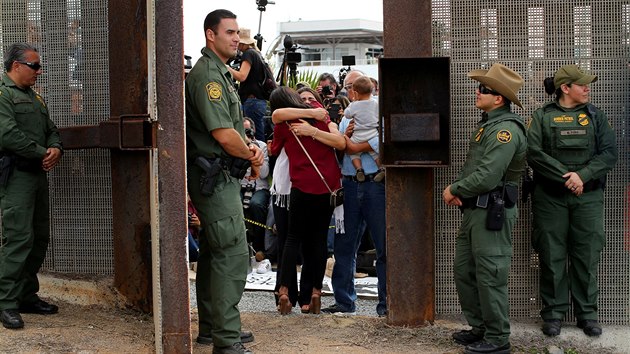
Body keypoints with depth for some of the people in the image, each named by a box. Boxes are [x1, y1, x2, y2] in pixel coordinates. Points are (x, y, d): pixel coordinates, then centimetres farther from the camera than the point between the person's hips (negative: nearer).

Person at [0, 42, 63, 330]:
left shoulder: (34, 98, 21)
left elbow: (51, 130, 22)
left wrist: (56, 149, -1)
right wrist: (43, 154, -12)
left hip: (38, 174, 9)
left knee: (39, 238, 12)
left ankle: (27, 296, 22)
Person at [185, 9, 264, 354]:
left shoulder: (220, 73, 18)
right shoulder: (207, 74, -16)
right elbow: (223, 135, -22)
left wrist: (249, 147, 3)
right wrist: (251, 156, -5)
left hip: (219, 178, 11)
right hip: (215, 178, -11)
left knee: (214, 252, 16)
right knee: (233, 253, -12)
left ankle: (211, 326, 26)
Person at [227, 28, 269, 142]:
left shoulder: (248, 54, -10)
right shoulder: (257, 53, 18)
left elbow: (241, 76, -21)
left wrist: (227, 67, -11)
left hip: (252, 100, -10)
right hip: (260, 100, 10)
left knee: (257, 137, -9)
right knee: (260, 137, 8)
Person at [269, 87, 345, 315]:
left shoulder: (282, 126, -1)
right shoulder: (318, 112, 5)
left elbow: (274, 151, 16)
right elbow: (341, 143, -4)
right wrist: (313, 131, -9)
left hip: (303, 186, -2)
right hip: (329, 184, 2)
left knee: (294, 238, 6)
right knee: (319, 238, 8)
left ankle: (284, 291, -5)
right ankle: (315, 291, 7)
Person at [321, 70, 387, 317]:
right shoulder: (345, 120, 21)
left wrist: (354, 147, -8)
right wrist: (345, 137, -3)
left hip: (376, 184, -6)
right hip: (349, 185, 6)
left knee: (384, 247, -2)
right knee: (344, 246, 7)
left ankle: (387, 303, 5)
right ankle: (345, 301, 16)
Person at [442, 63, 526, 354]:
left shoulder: (506, 129, -17)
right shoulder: (487, 124, 15)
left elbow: (487, 177, -24)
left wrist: (455, 190, -10)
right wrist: (457, 190, -1)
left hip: (493, 211, -10)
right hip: (474, 209, 10)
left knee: (490, 276, -4)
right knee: (464, 270, 16)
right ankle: (479, 328, 28)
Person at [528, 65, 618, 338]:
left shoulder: (595, 116, 9)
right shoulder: (543, 117, 3)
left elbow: (609, 153, 1)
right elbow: (534, 153, -9)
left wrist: (583, 176, -14)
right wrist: (565, 177, -16)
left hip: (588, 196, 2)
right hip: (550, 197, -2)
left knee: (587, 256, 4)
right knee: (552, 256, 2)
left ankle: (587, 313, 14)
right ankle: (553, 313, 13)